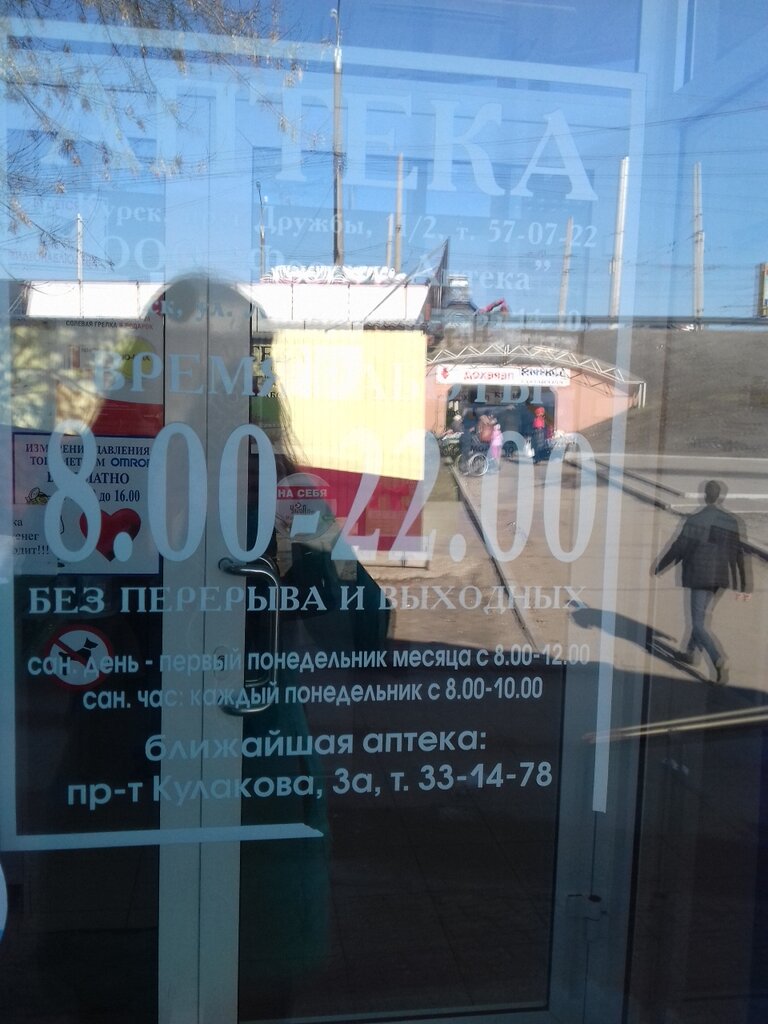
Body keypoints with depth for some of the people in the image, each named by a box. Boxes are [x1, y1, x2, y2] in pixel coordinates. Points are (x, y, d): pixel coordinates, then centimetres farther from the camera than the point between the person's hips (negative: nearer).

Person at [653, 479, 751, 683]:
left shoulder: (694, 519, -14)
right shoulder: (732, 521, 0)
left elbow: (678, 547, -10)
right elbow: (739, 552, 2)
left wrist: (659, 567, 4)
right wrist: (744, 585, 7)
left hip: (699, 577, -5)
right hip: (720, 577, 6)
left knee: (699, 623, -2)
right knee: (700, 615, 23)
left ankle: (719, 661, -19)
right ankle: (690, 653, 37)